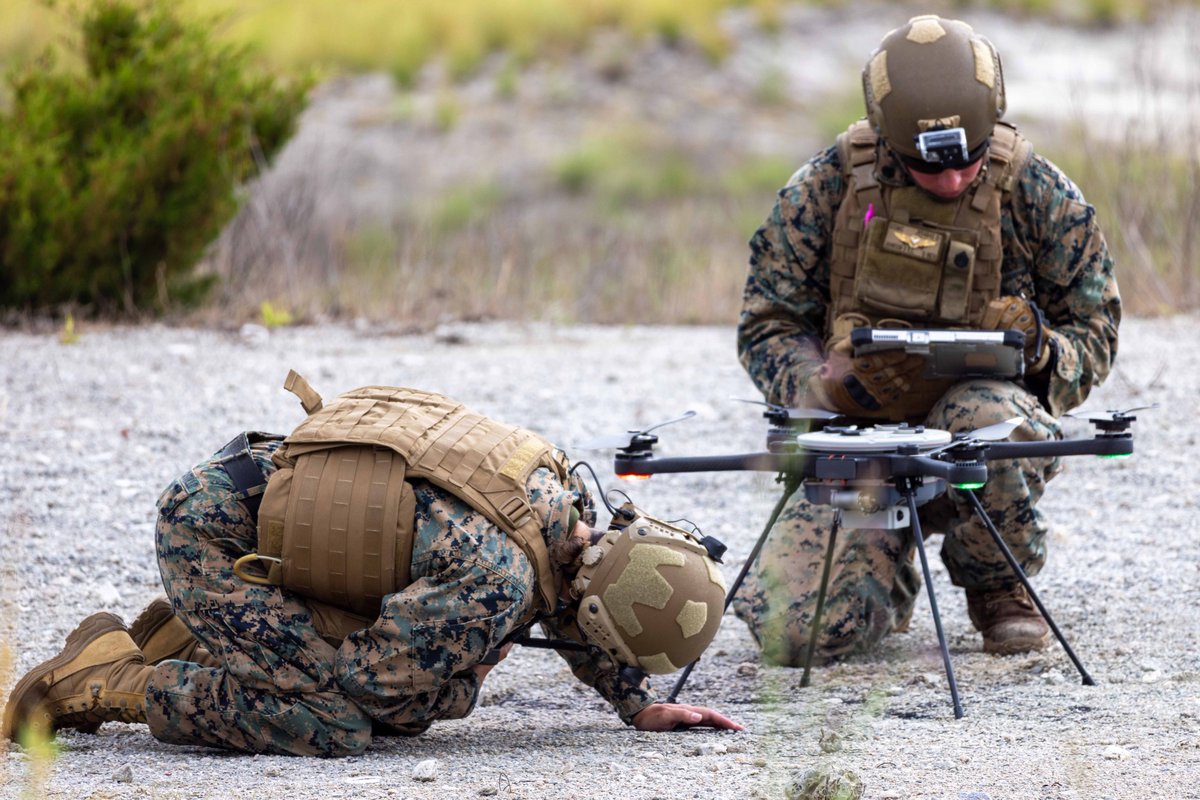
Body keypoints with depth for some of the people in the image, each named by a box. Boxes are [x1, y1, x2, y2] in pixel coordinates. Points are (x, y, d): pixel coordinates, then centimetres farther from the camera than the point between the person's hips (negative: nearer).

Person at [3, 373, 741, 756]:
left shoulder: (560, 488, -2)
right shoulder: (495, 576, -29)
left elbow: (569, 603, 20)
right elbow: (378, 674, -19)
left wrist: (640, 707, 18)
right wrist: (463, 686, -2)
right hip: (212, 532, -9)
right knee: (333, 724, -19)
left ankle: (190, 640, 20)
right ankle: (111, 679, -6)